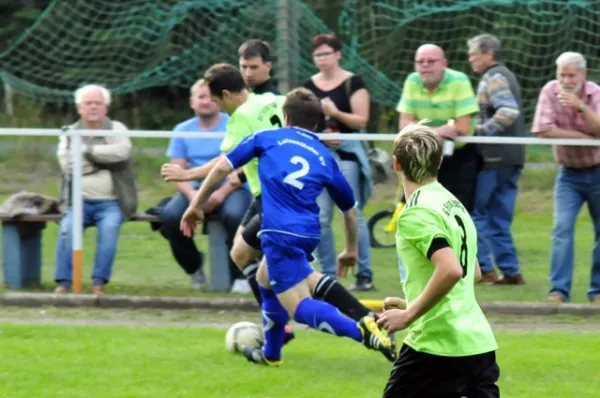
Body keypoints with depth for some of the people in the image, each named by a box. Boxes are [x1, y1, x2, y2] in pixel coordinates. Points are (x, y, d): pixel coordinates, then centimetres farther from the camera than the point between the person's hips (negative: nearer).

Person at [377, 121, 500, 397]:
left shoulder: (415, 213, -12)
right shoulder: (452, 203, 16)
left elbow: (450, 270, -26)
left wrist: (409, 314, -18)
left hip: (437, 345, -8)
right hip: (479, 342, 8)